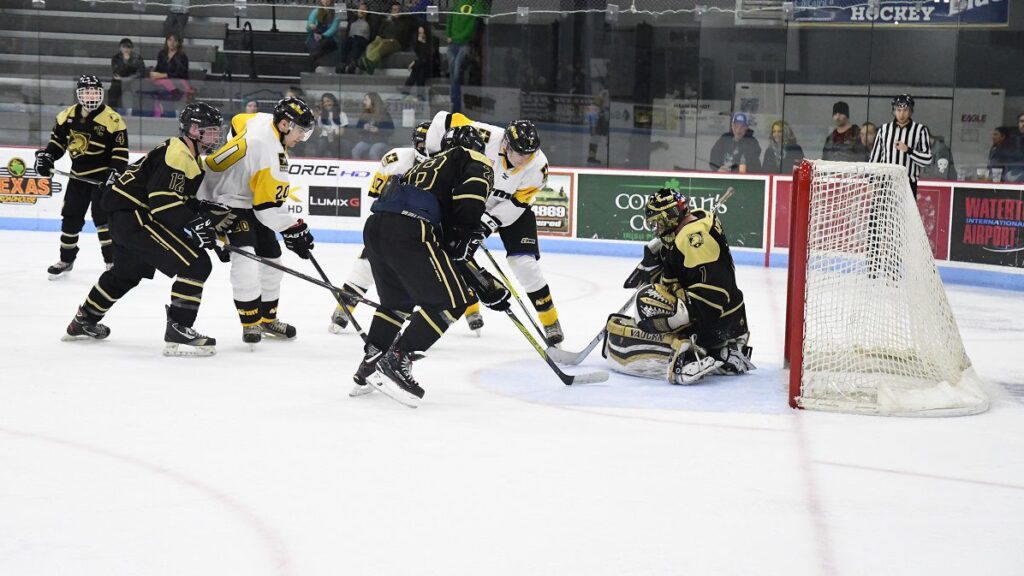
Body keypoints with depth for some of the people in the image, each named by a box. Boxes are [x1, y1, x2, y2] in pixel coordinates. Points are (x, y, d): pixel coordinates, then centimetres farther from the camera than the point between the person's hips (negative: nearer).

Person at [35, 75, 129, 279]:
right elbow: (57, 141, 13)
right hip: (79, 175, 6)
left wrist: (115, 172, -24)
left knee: (102, 215, -16)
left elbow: (121, 151, -12)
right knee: (70, 217, 10)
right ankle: (66, 259, 26)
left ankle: (113, 261, -9)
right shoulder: (67, 116, 1)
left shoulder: (112, 120, -13)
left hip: (103, 175, -5)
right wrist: (45, 157, -2)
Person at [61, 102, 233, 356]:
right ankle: (178, 332, -18)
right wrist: (197, 225, -26)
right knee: (196, 265, -18)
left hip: (126, 216, 11)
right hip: (134, 217, -11)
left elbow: (183, 199, 18)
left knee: (126, 273, 34)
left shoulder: (190, 157, 15)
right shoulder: (177, 155, -19)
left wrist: (209, 212, 3)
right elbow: (164, 203, -26)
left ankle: (83, 321, 52)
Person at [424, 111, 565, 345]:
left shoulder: (537, 166, -27)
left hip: (512, 208, -1)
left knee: (525, 263, -13)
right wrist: (432, 156, -21)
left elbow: (517, 203, -22)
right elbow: (444, 120, -24)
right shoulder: (484, 137, -33)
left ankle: (550, 320, 2)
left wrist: (489, 222, -31)